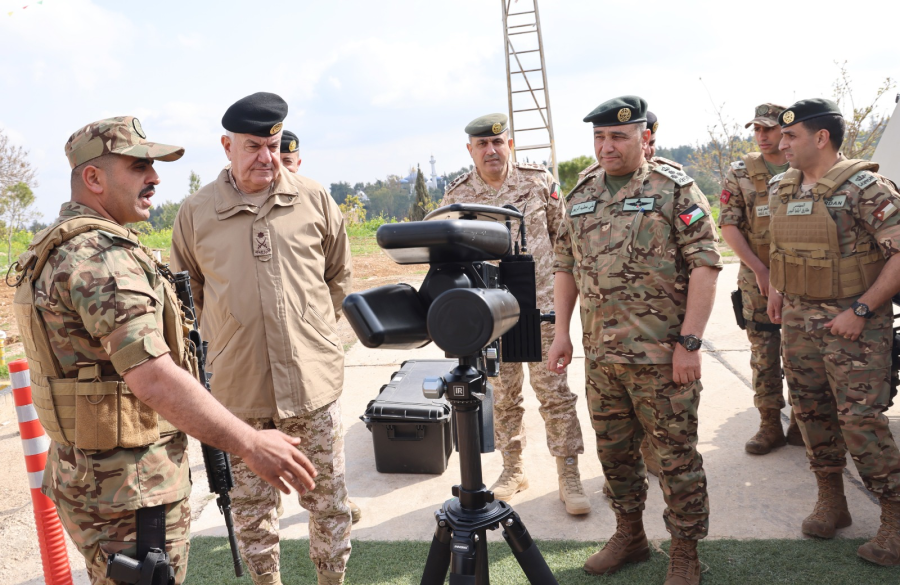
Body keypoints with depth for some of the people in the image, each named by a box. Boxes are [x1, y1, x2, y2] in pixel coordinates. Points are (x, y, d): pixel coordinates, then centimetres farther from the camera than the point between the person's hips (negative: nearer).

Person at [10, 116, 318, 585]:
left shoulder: (53, 250, 11)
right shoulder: (101, 254, -23)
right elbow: (153, 378, -31)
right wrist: (251, 444, -29)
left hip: (79, 473, 10)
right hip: (128, 490, -10)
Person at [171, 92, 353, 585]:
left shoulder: (315, 201, 2)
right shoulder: (196, 213, 1)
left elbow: (339, 276, 13)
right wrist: (220, 341, 10)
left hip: (314, 380, 0)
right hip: (238, 386, 0)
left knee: (328, 499, 12)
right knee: (252, 506, 14)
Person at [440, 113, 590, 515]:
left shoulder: (539, 182, 0)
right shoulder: (456, 196, 1)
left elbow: (564, 235, 7)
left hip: (540, 304, -1)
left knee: (554, 391, 0)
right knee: (502, 396, 12)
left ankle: (569, 475, 13)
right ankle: (513, 470, 28)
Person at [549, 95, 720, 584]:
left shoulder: (674, 190, -6)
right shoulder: (581, 196, 10)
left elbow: (705, 265, -11)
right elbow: (566, 268, 14)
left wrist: (689, 342, -16)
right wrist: (561, 332, 8)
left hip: (661, 355, -5)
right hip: (600, 355, 6)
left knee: (675, 454, 5)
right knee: (614, 451, 16)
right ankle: (629, 536, 35)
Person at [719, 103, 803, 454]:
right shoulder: (740, 173, 0)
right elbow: (728, 226, -4)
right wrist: (759, 270, -11)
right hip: (758, 279, -1)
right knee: (764, 355, 3)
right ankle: (770, 426, 15)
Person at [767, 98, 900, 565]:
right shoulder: (780, 188, 7)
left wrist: (861, 309, -20)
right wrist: (775, 286, 13)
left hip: (852, 323, -7)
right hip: (798, 320, 7)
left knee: (860, 420, -4)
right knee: (811, 412, 13)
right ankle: (831, 502, 30)